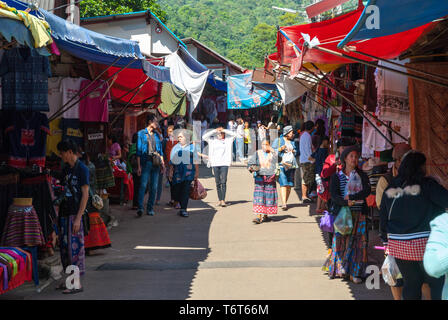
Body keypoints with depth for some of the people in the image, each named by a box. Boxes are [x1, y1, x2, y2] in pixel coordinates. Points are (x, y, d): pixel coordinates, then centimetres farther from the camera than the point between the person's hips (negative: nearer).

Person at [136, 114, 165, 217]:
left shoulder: (157, 135, 17)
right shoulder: (141, 134, 2)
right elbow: (138, 151, -1)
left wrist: (162, 162, 9)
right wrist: (139, 166, -8)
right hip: (146, 162, -5)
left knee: (154, 187, 3)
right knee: (143, 184, -15)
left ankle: (150, 208, 8)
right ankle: (140, 207, -17)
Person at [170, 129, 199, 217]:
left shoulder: (192, 147, 7)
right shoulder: (175, 148, 12)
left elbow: (195, 161, 8)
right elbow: (172, 161, 14)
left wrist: (197, 172, 5)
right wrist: (171, 172, 9)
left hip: (188, 172, -3)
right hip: (177, 172, 3)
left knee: (186, 191, -9)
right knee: (177, 191, 2)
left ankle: (183, 209, -6)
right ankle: (183, 207, 22)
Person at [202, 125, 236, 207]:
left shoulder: (228, 140, 9)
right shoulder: (212, 140, 11)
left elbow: (233, 134, -5)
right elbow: (204, 137, 0)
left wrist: (223, 130, -3)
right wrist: (214, 131, -2)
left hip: (224, 164, -2)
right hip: (215, 163, 2)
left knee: (223, 182, -10)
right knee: (218, 183, 4)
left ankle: (223, 200, -11)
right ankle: (220, 200, 9)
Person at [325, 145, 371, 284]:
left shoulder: (362, 175, 9)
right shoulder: (337, 176, 5)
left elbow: (367, 191, -6)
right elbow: (334, 196, -7)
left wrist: (351, 197, -14)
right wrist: (346, 202, -24)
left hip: (359, 214, 1)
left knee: (358, 242, -2)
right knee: (341, 240, -3)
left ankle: (355, 272, 3)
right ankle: (339, 270, 11)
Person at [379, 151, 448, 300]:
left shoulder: (390, 188, 7)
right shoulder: (427, 184, -9)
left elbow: (383, 218, 13)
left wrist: (386, 239, 22)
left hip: (398, 246, 6)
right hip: (425, 243, -5)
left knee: (411, 283, 15)